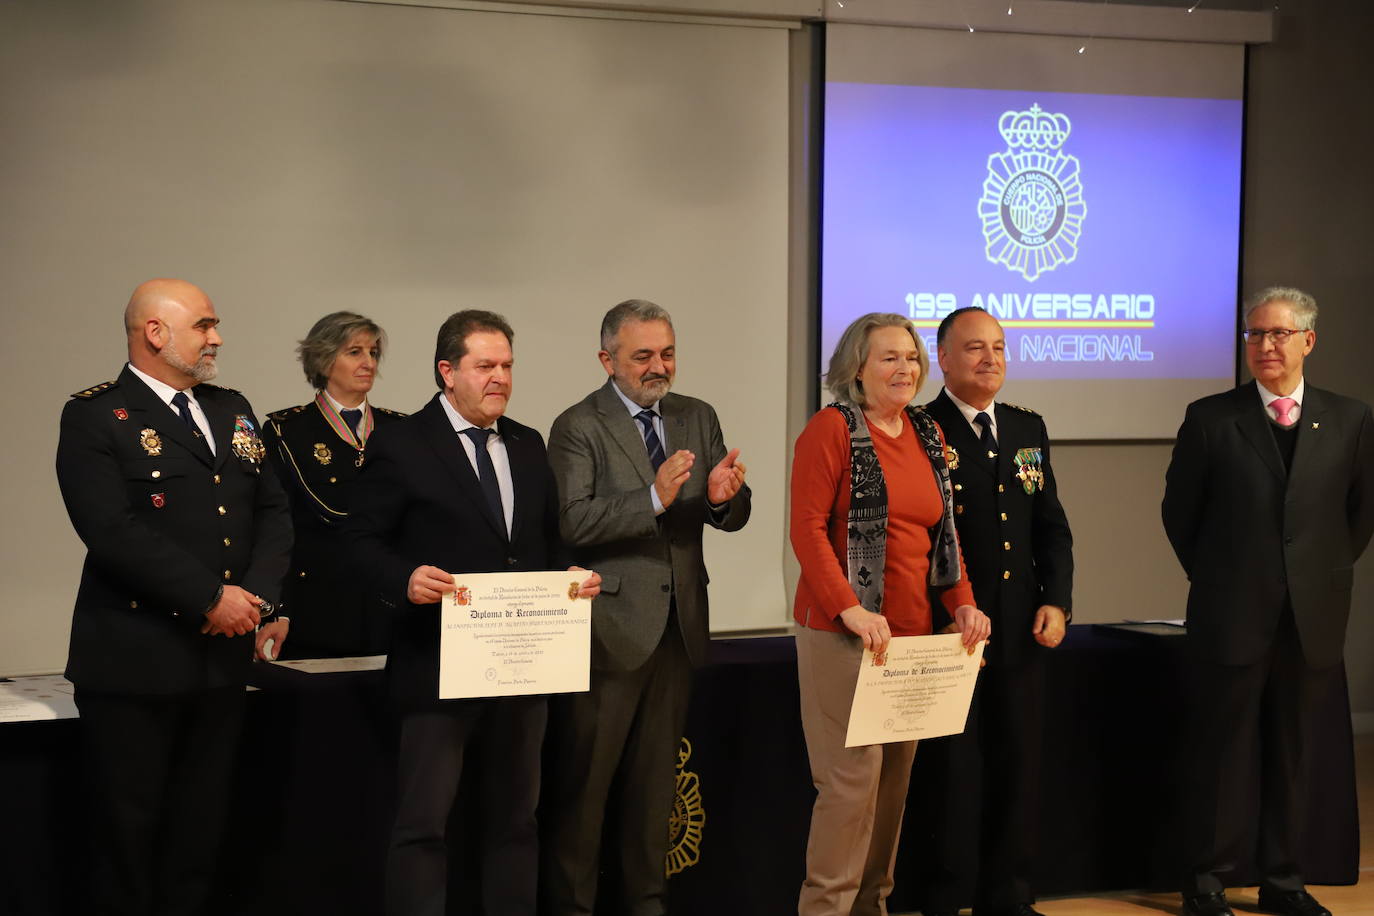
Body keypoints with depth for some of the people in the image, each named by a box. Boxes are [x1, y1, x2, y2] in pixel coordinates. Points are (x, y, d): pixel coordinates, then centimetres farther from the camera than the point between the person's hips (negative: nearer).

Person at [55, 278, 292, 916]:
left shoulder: (232, 411, 15)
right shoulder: (96, 417, -8)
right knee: (128, 834, 2)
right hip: (134, 664, -6)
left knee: (199, 834, 11)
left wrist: (259, 596, -7)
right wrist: (212, 598, -18)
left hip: (223, 652, 6)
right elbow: (113, 530, -19)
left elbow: (272, 511, 11)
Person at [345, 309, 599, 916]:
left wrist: (573, 576, -1)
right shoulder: (401, 445, -5)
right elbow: (364, 539, -7)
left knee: (515, 816, 14)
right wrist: (405, 578, -25)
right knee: (423, 821, -5)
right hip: (440, 665, -6)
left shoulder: (528, 446, 13)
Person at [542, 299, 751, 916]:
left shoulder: (698, 419, 10)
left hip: (677, 626, 6)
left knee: (655, 781, 15)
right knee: (584, 783, 0)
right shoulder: (579, 427, -8)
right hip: (610, 627, -6)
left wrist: (723, 496, -17)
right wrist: (654, 498, -29)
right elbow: (571, 523, -19)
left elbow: (733, 518, 7)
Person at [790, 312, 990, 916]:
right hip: (845, 632, -7)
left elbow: (943, 531, 16)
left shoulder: (927, 435, 13)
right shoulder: (832, 430, -7)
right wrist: (849, 608, -22)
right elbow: (807, 528, -13)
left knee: (896, 776, 10)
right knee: (854, 776, -8)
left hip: (913, 633, 7)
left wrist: (962, 603, 1)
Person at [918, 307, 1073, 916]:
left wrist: (1056, 601, 0)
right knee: (954, 775, 1)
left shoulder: (1028, 428, 12)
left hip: (1022, 633, 6)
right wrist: (944, 619, -13)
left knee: (1019, 770, 11)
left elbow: (1051, 526, 13)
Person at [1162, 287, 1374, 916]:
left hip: (1313, 620, 2)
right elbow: (1179, 512, 5)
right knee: (1222, 756, 4)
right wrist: (1218, 579, 8)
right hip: (1231, 618, -2)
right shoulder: (1211, 418, -3)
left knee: (1293, 757, 10)